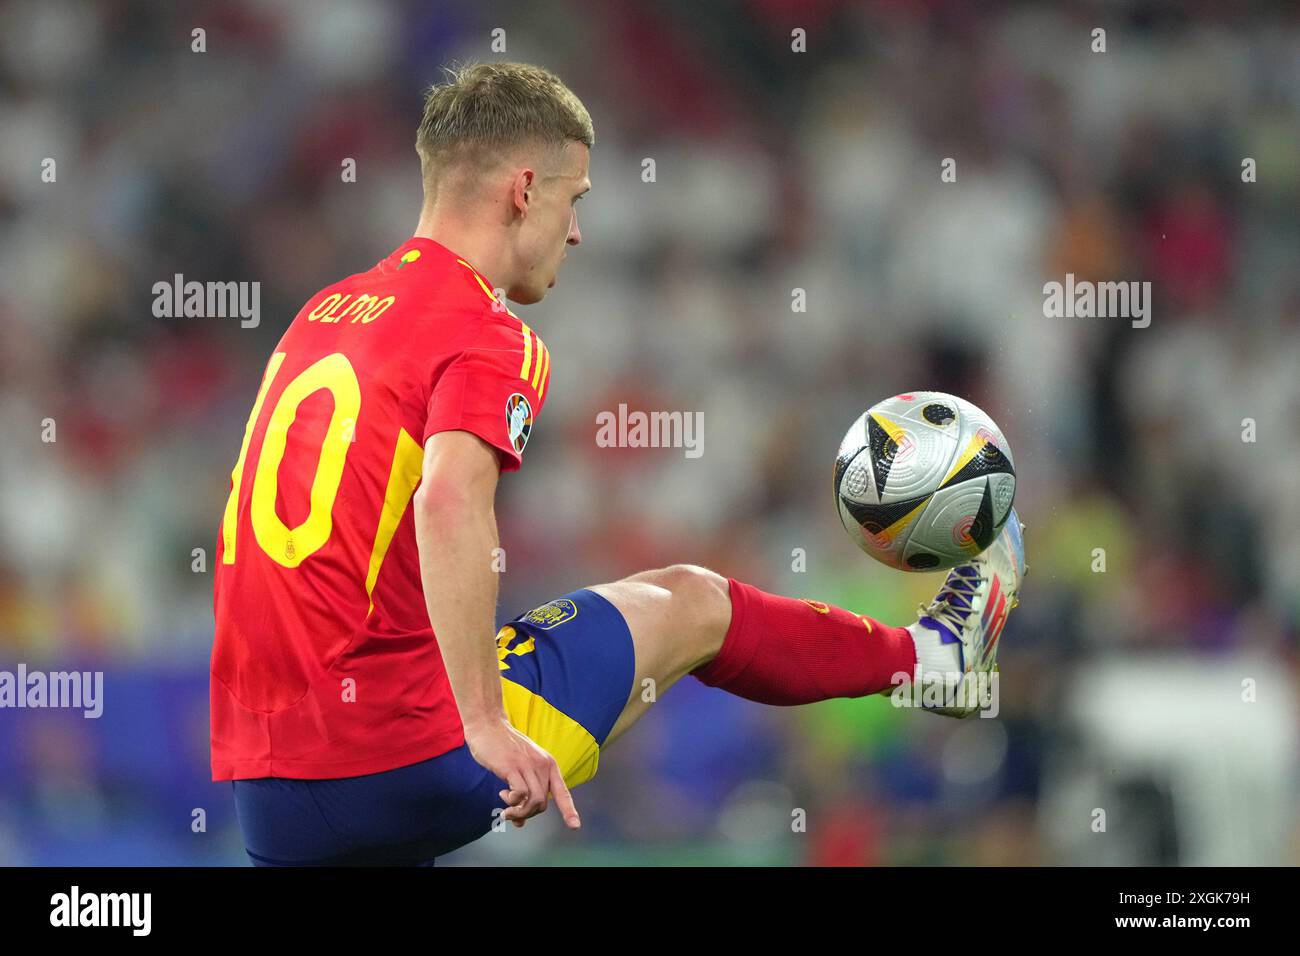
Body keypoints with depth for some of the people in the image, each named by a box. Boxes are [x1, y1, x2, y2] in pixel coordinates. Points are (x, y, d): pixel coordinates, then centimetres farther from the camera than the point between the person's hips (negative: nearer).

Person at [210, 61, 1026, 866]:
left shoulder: (325, 314, 15)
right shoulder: (488, 335, -10)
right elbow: (449, 503, -29)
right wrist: (485, 726, -29)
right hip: (408, 754, -7)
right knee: (687, 605, 16)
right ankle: (926, 656, 37)